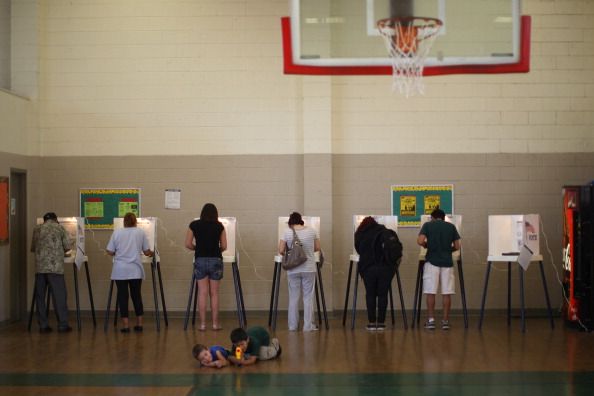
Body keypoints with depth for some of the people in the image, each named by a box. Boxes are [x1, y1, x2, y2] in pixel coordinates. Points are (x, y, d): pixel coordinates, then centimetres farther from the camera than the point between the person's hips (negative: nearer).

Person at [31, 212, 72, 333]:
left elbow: (33, 248, 20)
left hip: (40, 267, 3)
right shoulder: (60, 228, 6)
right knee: (59, 296, 1)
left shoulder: (37, 229, 13)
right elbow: (67, 247, 4)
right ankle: (62, 325, 1)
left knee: (40, 297, 8)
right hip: (55, 267, -3)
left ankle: (43, 325, 8)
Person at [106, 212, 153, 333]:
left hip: (120, 270, -1)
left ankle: (125, 325, 4)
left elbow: (110, 252, 1)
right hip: (135, 270, 1)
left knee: (122, 296, 5)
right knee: (136, 295, 12)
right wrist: (151, 253, 28)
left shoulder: (116, 233, 2)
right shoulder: (140, 232, 2)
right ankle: (139, 323, 15)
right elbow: (147, 251, 5)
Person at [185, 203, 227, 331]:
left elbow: (188, 244, 0)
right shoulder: (219, 226, 0)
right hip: (216, 260, 0)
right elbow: (224, 246, 2)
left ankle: (202, 324, 5)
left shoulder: (194, 225, 1)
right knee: (214, 293, 7)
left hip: (200, 260, 0)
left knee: (202, 293, 4)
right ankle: (215, 323, 11)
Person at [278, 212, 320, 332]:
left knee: (293, 297, 9)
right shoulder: (312, 231, -2)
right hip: (309, 269, 0)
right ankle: (308, 326, 7)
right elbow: (317, 248, 7)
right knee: (308, 297, 6)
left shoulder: (287, 232, -6)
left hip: (293, 270, 0)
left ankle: (293, 325, 14)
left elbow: (281, 251, -5)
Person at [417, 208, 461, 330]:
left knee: (430, 292, 2)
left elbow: (420, 241, -10)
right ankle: (445, 321, 4)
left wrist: (427, 245, 11)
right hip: (447, 262, 2)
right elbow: (457, 246, 8)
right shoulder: (451, 226, 10)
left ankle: (431, 320, 1)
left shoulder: (428, 225, 3)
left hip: (432, 261, -2)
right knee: (446, 293, 3)